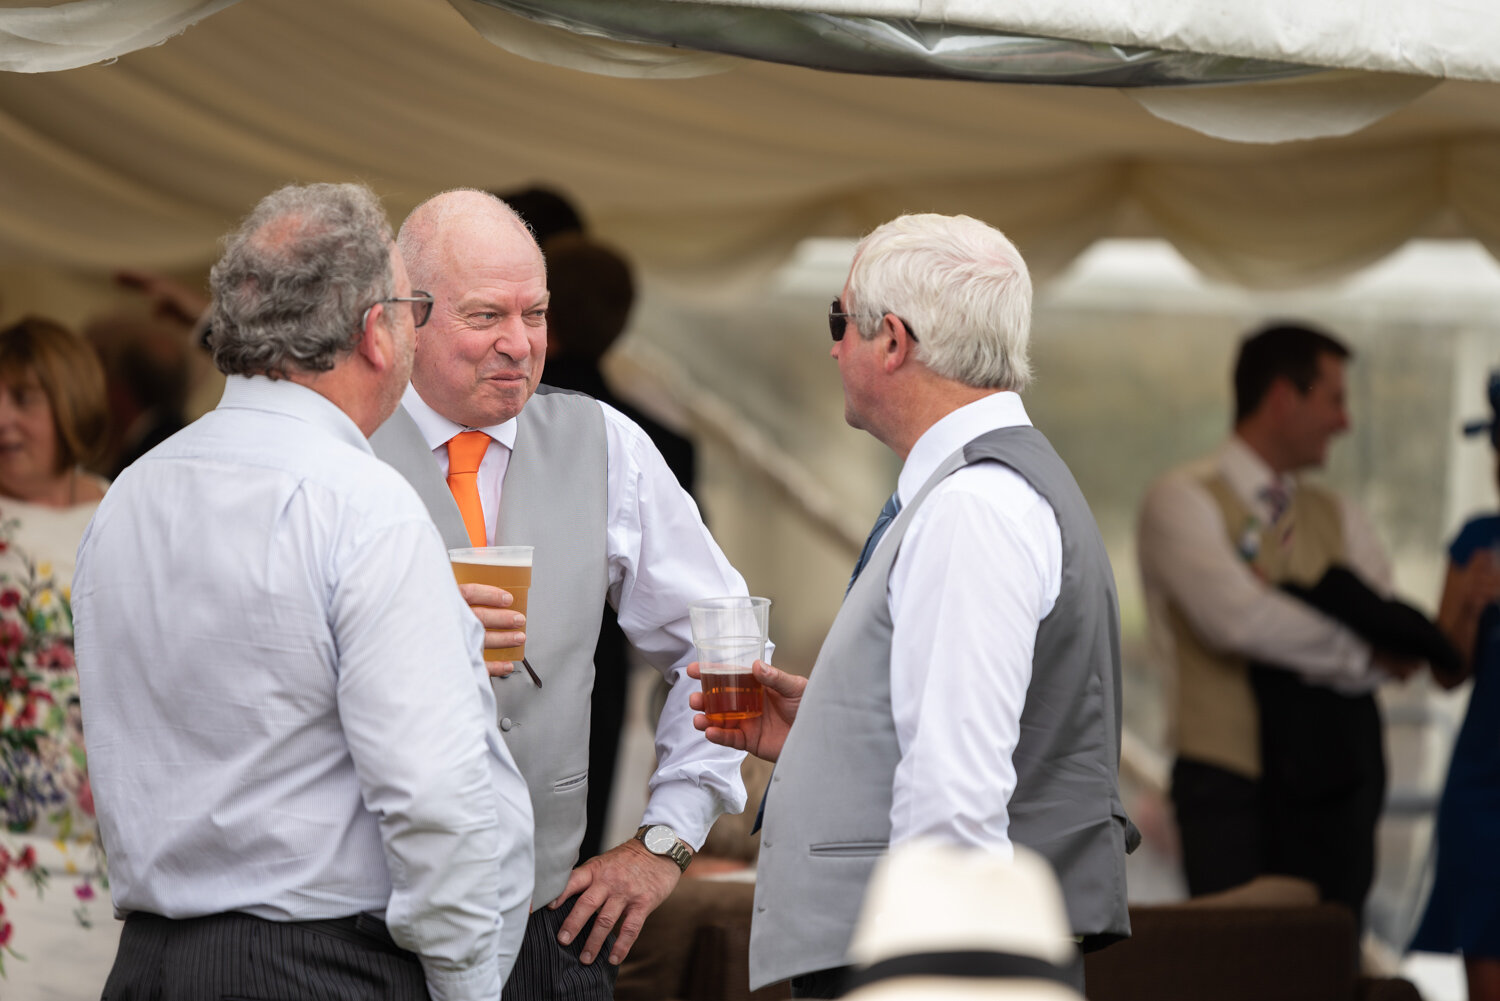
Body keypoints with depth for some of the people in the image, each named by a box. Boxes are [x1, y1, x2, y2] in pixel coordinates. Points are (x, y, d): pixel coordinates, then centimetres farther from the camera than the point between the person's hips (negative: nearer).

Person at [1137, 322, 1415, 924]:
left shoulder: (1336, 518, 16)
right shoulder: (1185, 502, -2)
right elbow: (1236, 618, -18)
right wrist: (1358, 647, -7)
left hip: (1333, 780, 5)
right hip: (1229, 788, -5)